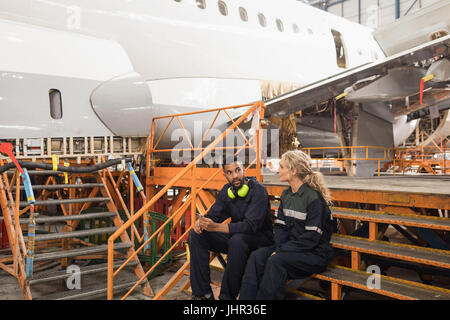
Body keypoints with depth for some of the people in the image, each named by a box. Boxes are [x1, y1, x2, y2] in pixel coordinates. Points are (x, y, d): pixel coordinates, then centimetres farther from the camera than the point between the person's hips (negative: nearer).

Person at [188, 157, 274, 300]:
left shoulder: (258, 190, -18)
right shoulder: (226, 190, 5)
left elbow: (250, 225, -28)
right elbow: (214, 214, 8)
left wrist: (216, 227, -38)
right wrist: (201, 221, -19)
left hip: (260, 238, -7)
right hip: (235, 235, 7)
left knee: (237, 240, -40)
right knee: (196, 234, -10)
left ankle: (227, 296, -24)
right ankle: (202, 293, -9)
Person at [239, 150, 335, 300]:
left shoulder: (314, 197, -17)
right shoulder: (286, 194, 8)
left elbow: (312, 238, -19)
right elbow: (280, 226, 8)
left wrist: (282, 250, -18)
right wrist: (279, 248, -10)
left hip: (315, 253, -7)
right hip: (291, 247, 7)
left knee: (276, 261, -31)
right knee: (256, 256, -16)